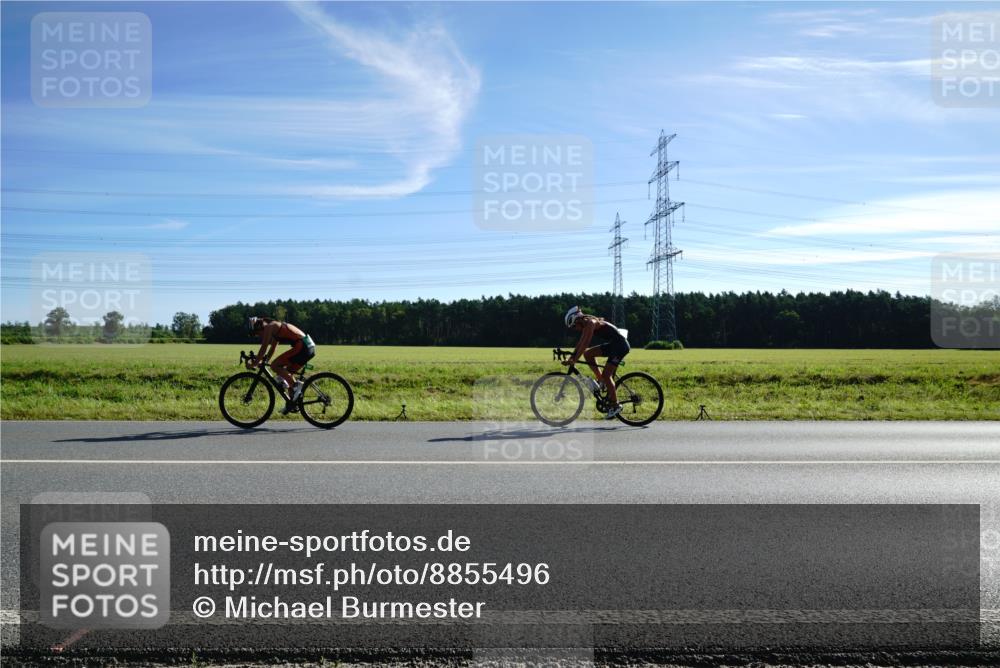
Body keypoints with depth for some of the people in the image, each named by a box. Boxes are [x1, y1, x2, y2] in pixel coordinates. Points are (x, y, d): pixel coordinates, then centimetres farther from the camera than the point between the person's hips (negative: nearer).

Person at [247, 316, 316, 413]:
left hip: (302, 346, -10)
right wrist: (263, 361, 33)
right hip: (309, 346, 10)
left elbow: (264, 348, -5)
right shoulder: (275, 328, 26)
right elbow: (272, 348, 35)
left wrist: (254, 363, 2)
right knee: (287, 373, 19)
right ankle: (292, 403, 23)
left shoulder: (268, 327, -2)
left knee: (275, 366, -7)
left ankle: (296, 385, -13)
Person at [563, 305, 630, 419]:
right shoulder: (586, 324, 11)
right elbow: (580, 343, 16)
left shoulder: (590, 322, -17)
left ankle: (616, 406, -5)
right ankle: (601, 381, 10)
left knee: (606, 375, -11)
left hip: (620, 345, -9)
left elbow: (585, 343, -25)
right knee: (588, 354, 4)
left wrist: (574, 360, -26)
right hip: (612, 345, 9)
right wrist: (571, 357, 12)